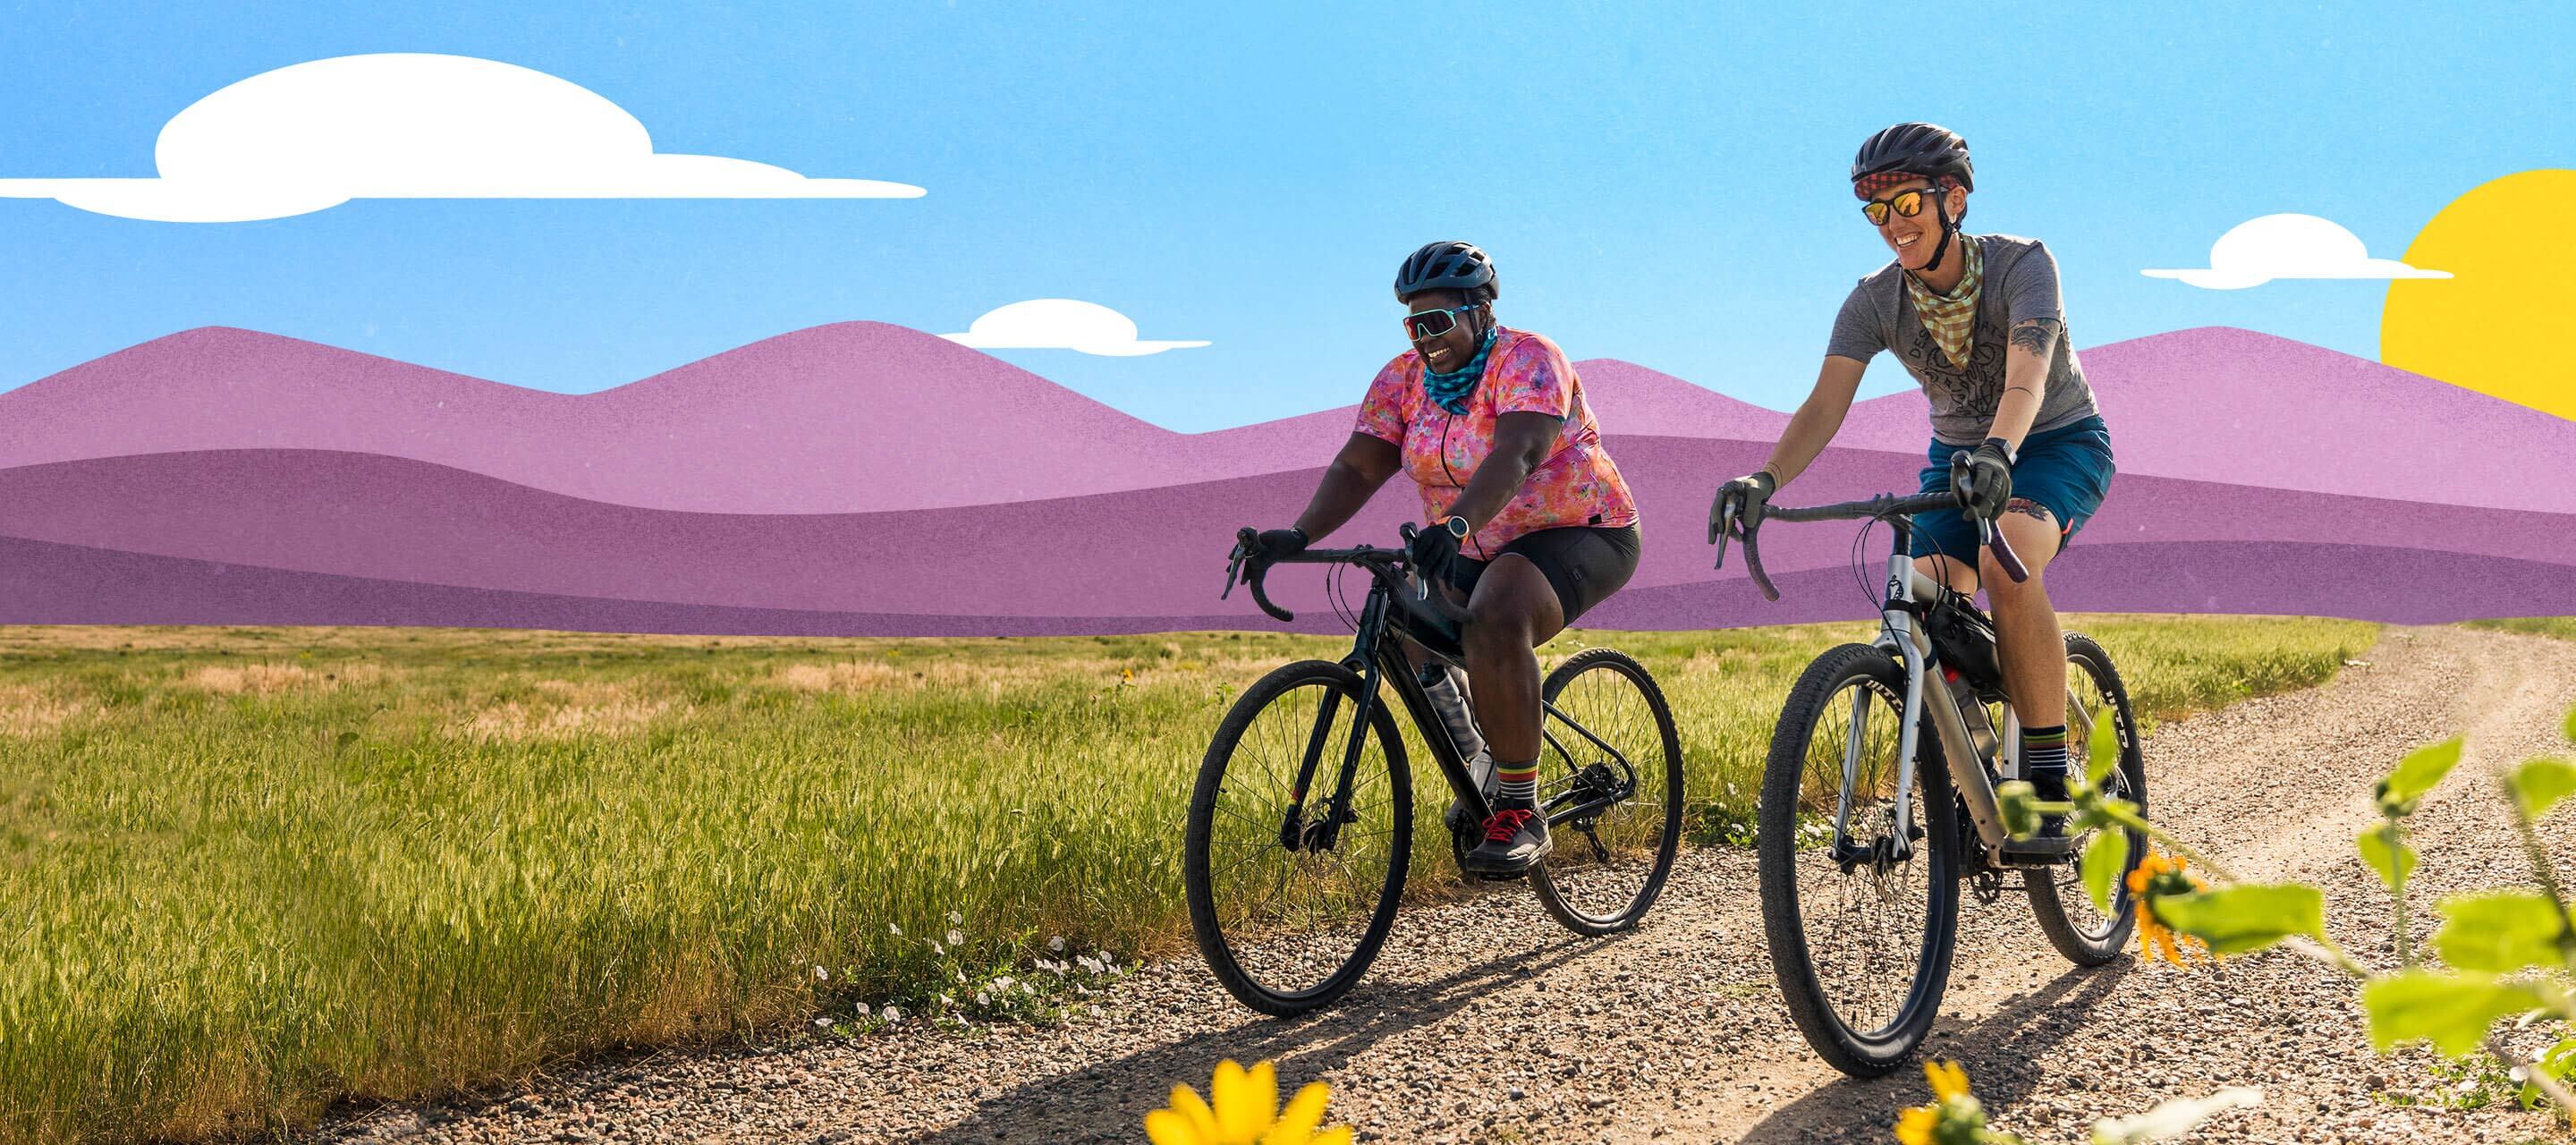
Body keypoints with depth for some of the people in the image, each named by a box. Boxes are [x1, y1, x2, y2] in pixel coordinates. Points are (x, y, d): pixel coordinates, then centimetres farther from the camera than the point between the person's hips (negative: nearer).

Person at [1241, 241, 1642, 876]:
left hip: (1580, 537, -7)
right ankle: (1483, 766, 10)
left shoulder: (1527, 359, -19)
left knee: (1494, 624, -34)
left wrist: (1457, 525, -53)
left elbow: (1516, 453, -36)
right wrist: (1297, 535, -27)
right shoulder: (1403, 380, 0)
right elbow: (1357, 467, -10)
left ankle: (1520, 813, -23)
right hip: (1476, 553, 7)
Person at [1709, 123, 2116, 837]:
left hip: (2061, 441, -4)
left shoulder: (2022, 264, -23)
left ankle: (2050, 787, -27)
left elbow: (2027, 377, -40)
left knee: (2008, 562, -35)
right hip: (1958, 453, 5)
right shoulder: (1875, 302, -13)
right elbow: (1825, 403, -24)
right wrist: (1765, 479, -44)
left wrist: (1998, 453, -61)